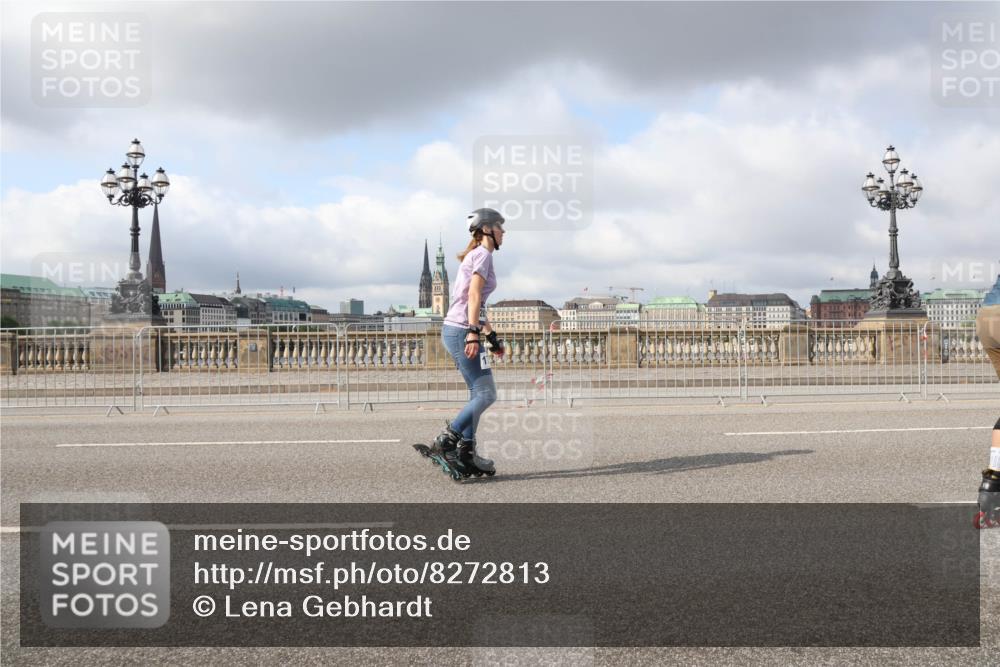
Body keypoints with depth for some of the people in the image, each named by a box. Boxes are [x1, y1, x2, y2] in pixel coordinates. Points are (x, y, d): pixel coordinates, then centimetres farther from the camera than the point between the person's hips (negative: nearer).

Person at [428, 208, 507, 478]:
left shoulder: (474, 256, 22)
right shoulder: (483, 254, -7)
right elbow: (474, 295, -19)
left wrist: (491, 336, 28)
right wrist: (473, 333, -27)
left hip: (454, 331, 10)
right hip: (461, 330, -10)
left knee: (478, 394, 13)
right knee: (486, 394, -7)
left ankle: (466, 453, 14)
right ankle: (445, 442, -6)